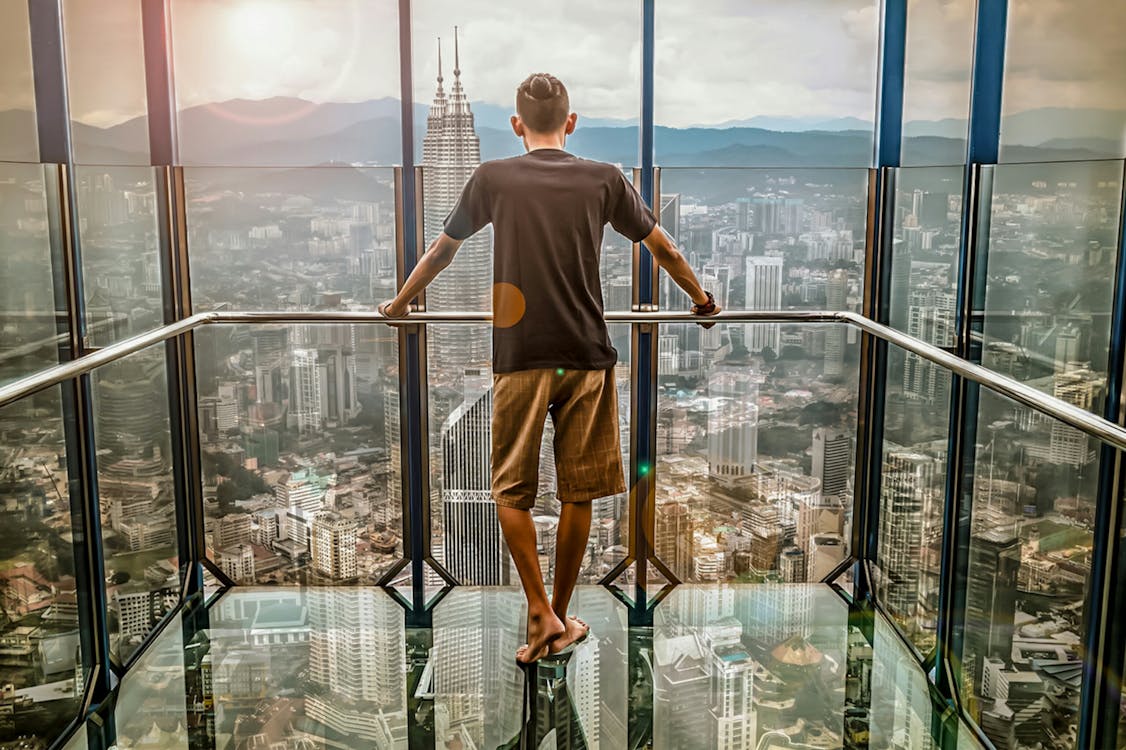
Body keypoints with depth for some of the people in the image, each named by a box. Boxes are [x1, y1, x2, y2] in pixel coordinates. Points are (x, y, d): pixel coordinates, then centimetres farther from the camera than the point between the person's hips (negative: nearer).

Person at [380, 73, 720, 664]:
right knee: (578, 491, 11)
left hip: (518, 357, -1)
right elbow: (662, 248, 13)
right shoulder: (604, 179, 4)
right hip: (587, 356, 2)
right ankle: (562, 620, 22)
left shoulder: (492, 178, 2)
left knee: (510, 490, 10)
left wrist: (400, 302, 30)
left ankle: (540, 614, 4)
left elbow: (442, 249, 13)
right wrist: (701, 299, 30)